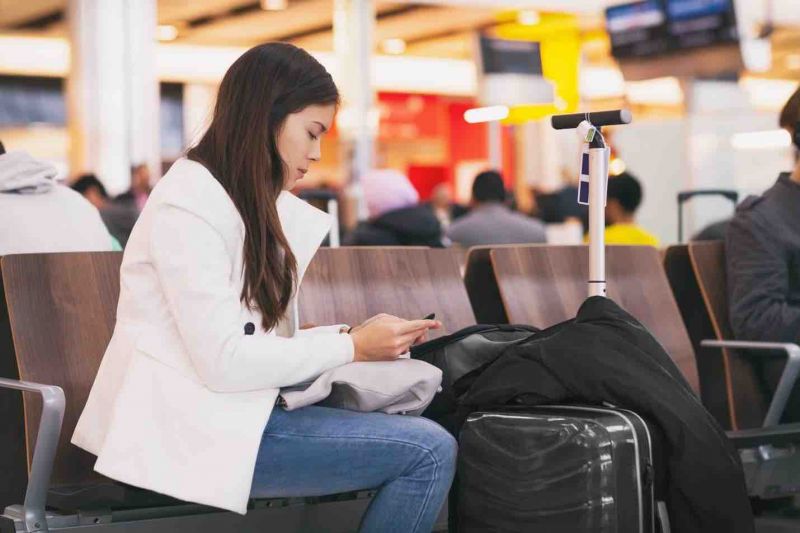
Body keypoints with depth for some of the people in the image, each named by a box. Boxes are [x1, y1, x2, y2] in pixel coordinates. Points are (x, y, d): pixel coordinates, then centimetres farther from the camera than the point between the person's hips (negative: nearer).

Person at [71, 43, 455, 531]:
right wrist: (352, 347, -13)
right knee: (429, 452, -17)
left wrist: (358, 334, -3)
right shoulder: (188, 205, -12)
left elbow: (265, 341, 12)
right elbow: (224, 361, -19)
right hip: (192, 430, -9)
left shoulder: (257, 208, 16)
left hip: (234, 407, 9)